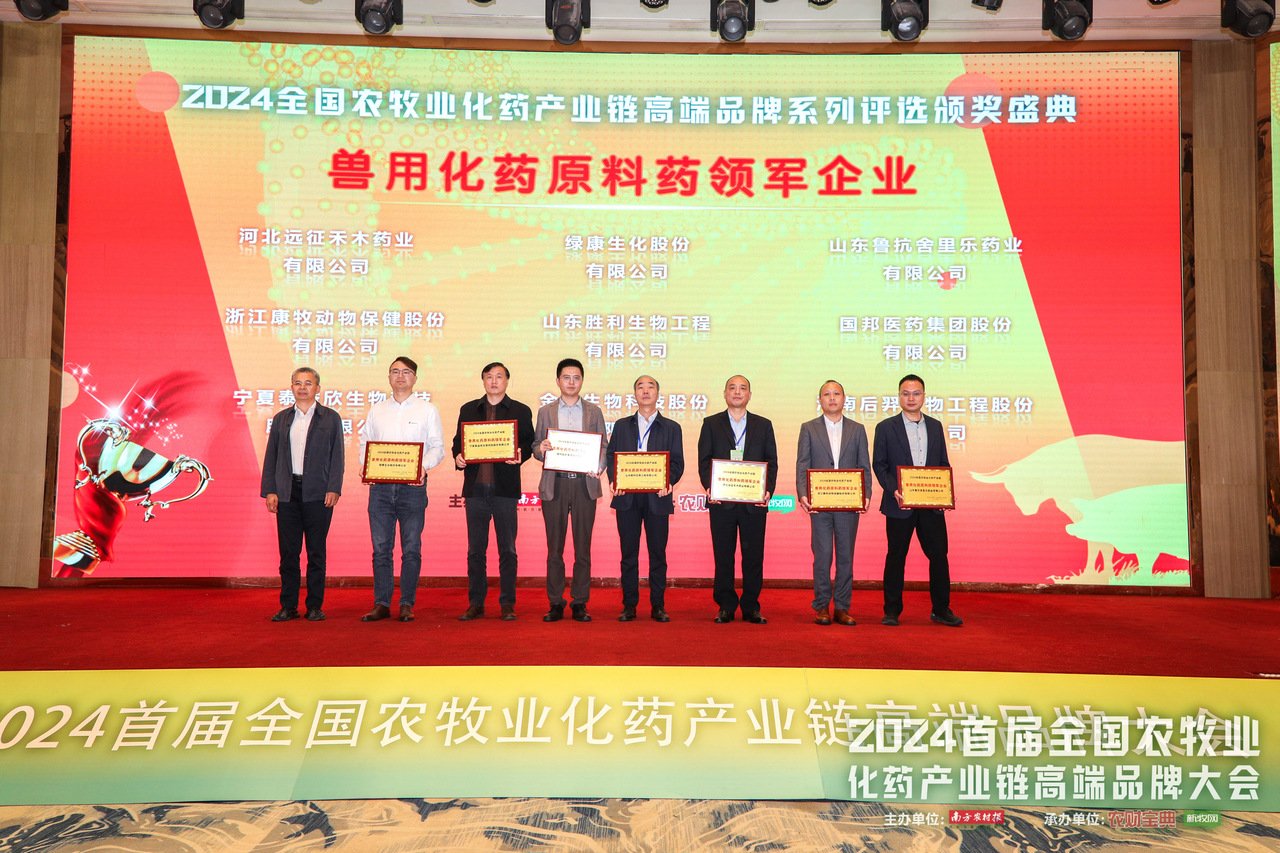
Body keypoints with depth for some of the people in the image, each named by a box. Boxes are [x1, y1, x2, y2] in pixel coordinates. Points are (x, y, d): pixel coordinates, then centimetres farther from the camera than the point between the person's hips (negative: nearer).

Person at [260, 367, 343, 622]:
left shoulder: (330, 418, 7)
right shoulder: (281, 419, 14)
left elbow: (336, 456, 2)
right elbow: (271, 457, 12)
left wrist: (334, 489, -9)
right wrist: (269, 491, 1)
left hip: (317, 493, -2)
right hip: (287, 493, 2)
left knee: (316, 552, 2)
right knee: (288, 553, 4)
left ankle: (315, 606, 10)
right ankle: (288, 606, 12)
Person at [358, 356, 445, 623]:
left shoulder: (427, 410, 7)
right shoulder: (376, 410, 15)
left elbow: (438, 447, 4)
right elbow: (365, 444, 15)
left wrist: (423, 466, -15)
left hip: (412, 486, -2)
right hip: (380, 486, 2)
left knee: (411, 548, 0)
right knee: (381, 548, 3)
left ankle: (407, 604, 8)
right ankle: (381, 604, 9)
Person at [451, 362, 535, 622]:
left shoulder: (521, 411, 8)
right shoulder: (468, 410, 15)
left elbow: (529, 443, 5)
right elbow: (458, 442, 15)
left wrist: (520, 455, -16)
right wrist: (458, 457, -6)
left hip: (505, 487, -2)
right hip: (475, 486, 2)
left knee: (507, 549, 1)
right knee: (475, 549, 6)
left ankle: (507, 604, 9)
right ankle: (475, 604, 13)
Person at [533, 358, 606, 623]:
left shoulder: (594, 411, 12)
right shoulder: (545, 412, 12)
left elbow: (603, 447, 7)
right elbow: (536, 448, 8)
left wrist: (598, 467, -12)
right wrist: (541, 449, -15)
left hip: (584, 484, 0)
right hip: (554, 485, 0)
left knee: (583, 548, 2)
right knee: (554, 549, 3)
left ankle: (580, 604, 9)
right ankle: (555, 604, 10)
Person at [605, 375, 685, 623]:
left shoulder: (671, 428, 11)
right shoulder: (622, 426, 15)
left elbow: (677, 462, 5)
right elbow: (611, 456, 10)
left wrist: (668, 481, -15)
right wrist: (615, 480, -9)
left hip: (657, 498, -1)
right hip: (627, 498, 1)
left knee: (658, 553, 1)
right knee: (628, 553, 3)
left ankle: (658, 606, 9)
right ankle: (629, 605, 11)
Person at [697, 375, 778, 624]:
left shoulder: (763, 425, 13)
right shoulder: (711, 424, 10)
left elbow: (771, 462, 8)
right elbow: (704, 461, 4)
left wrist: (767, 491, -7)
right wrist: (709, 487, -12)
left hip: (754, 501, 1)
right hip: (721, 501, -1)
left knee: (753, 556, 3)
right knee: (723, 555, 3)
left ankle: (751, 607, 13)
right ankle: (726, 607, 12)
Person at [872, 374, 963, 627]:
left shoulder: (935, 426, 13)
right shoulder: (886, 427, 3)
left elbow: (944, 463, 14)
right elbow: (879, 464, 0)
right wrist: (893, 490, -15)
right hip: (900, 505, -3)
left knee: (939, 555, 3)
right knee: (896, 557, 4)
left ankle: (941, 609, 14)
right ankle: (892, 611, 14)